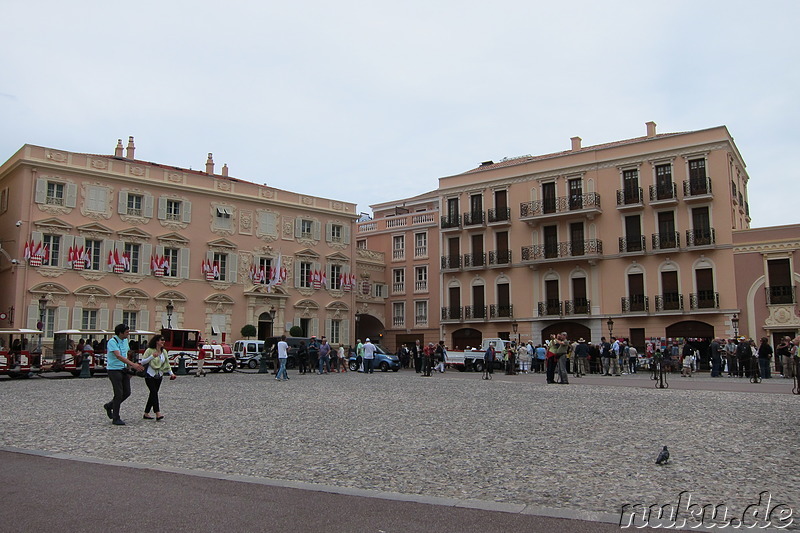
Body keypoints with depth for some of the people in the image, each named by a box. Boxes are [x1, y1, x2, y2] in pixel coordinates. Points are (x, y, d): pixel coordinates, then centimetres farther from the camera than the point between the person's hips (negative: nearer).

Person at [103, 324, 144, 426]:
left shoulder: (125, 340, 9)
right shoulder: (112, 342, -17)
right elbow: (118, 356, -30)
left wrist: (129, 369, 19)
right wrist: (133, 364, -40)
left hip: (123, 369, 8)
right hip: (114, 370, -8)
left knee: (127, 392, 7)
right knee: (119, 393, -7)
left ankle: (109, 406, 29)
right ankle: (116, 419, 4)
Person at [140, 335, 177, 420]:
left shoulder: (164, 351, 7)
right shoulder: (149, 350, -9)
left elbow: (167, 363, 11)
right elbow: (142, 362, -10)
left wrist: (171, 373, 1)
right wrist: (152, 356, -24)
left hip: (159, 376, 6)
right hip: (150, 375, -6)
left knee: (153, 394, 7)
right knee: (154, 393, -14)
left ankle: (146, 413, 16)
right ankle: (158, 414, -20)